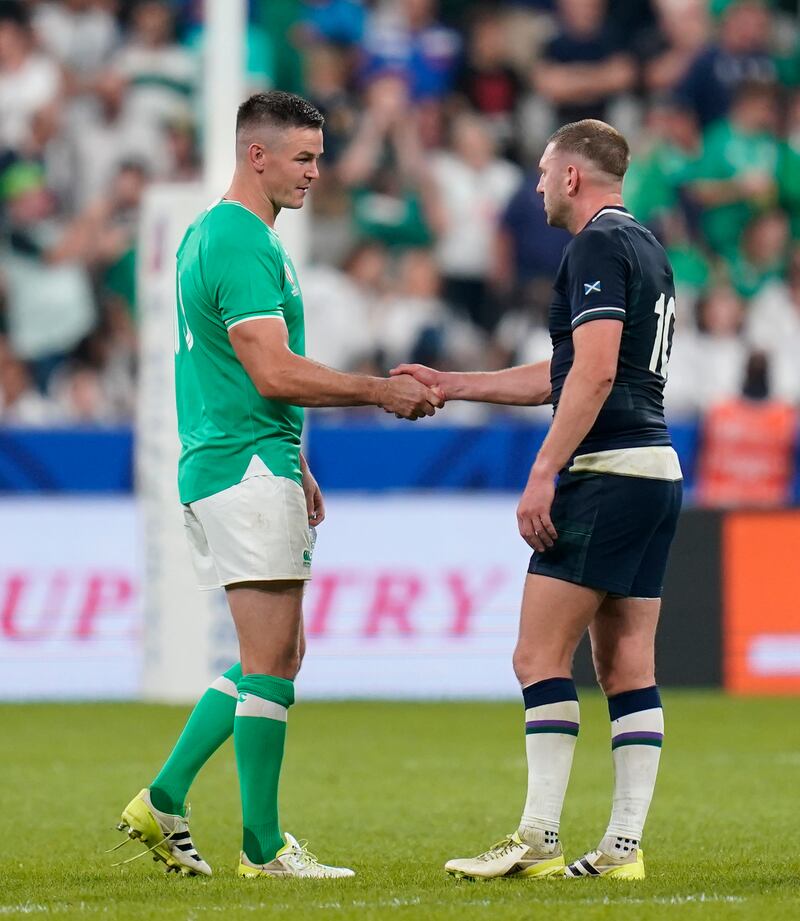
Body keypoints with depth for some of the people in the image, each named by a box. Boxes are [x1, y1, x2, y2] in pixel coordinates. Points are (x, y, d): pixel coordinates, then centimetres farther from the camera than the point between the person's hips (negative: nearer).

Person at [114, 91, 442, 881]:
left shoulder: (212, 233, 17)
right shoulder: (242, 243, -16)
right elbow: (276, 373, -21)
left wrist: (293, 462, 26)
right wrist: (382, 391, -14)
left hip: (226, 461, 10)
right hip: (247, 470, -10)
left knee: (274, 657, 14)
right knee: (271, 660, -6)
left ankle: (163, 800, 12)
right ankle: (263, 847, -2)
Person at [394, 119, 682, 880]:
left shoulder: (598, 247, -10)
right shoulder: (646, 250, 21)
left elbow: (595, 372, -20)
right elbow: (564, 375, 28)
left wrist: (543, 474, -21)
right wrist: (452, 385, 29)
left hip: (606, 473, -10)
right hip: (656, 469, 10)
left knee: (539, 656, -7)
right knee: (627, 667, 6)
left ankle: (537, 840, -10)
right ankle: (624, 845, 3)